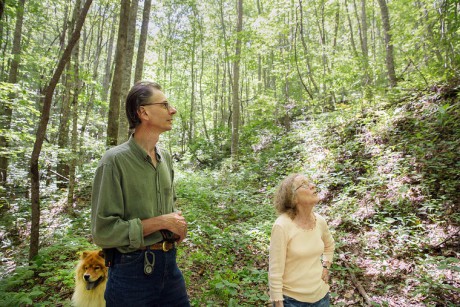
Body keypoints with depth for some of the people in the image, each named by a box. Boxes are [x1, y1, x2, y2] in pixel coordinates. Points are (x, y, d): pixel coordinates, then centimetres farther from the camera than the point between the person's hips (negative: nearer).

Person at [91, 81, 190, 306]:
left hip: (169, 263, 6)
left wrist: (177, 223, -1)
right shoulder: (115, 161, -17)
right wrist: (159, 222, -18)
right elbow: (103, 231, -18)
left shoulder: (165, 157, 4)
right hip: (132, 270, -6)